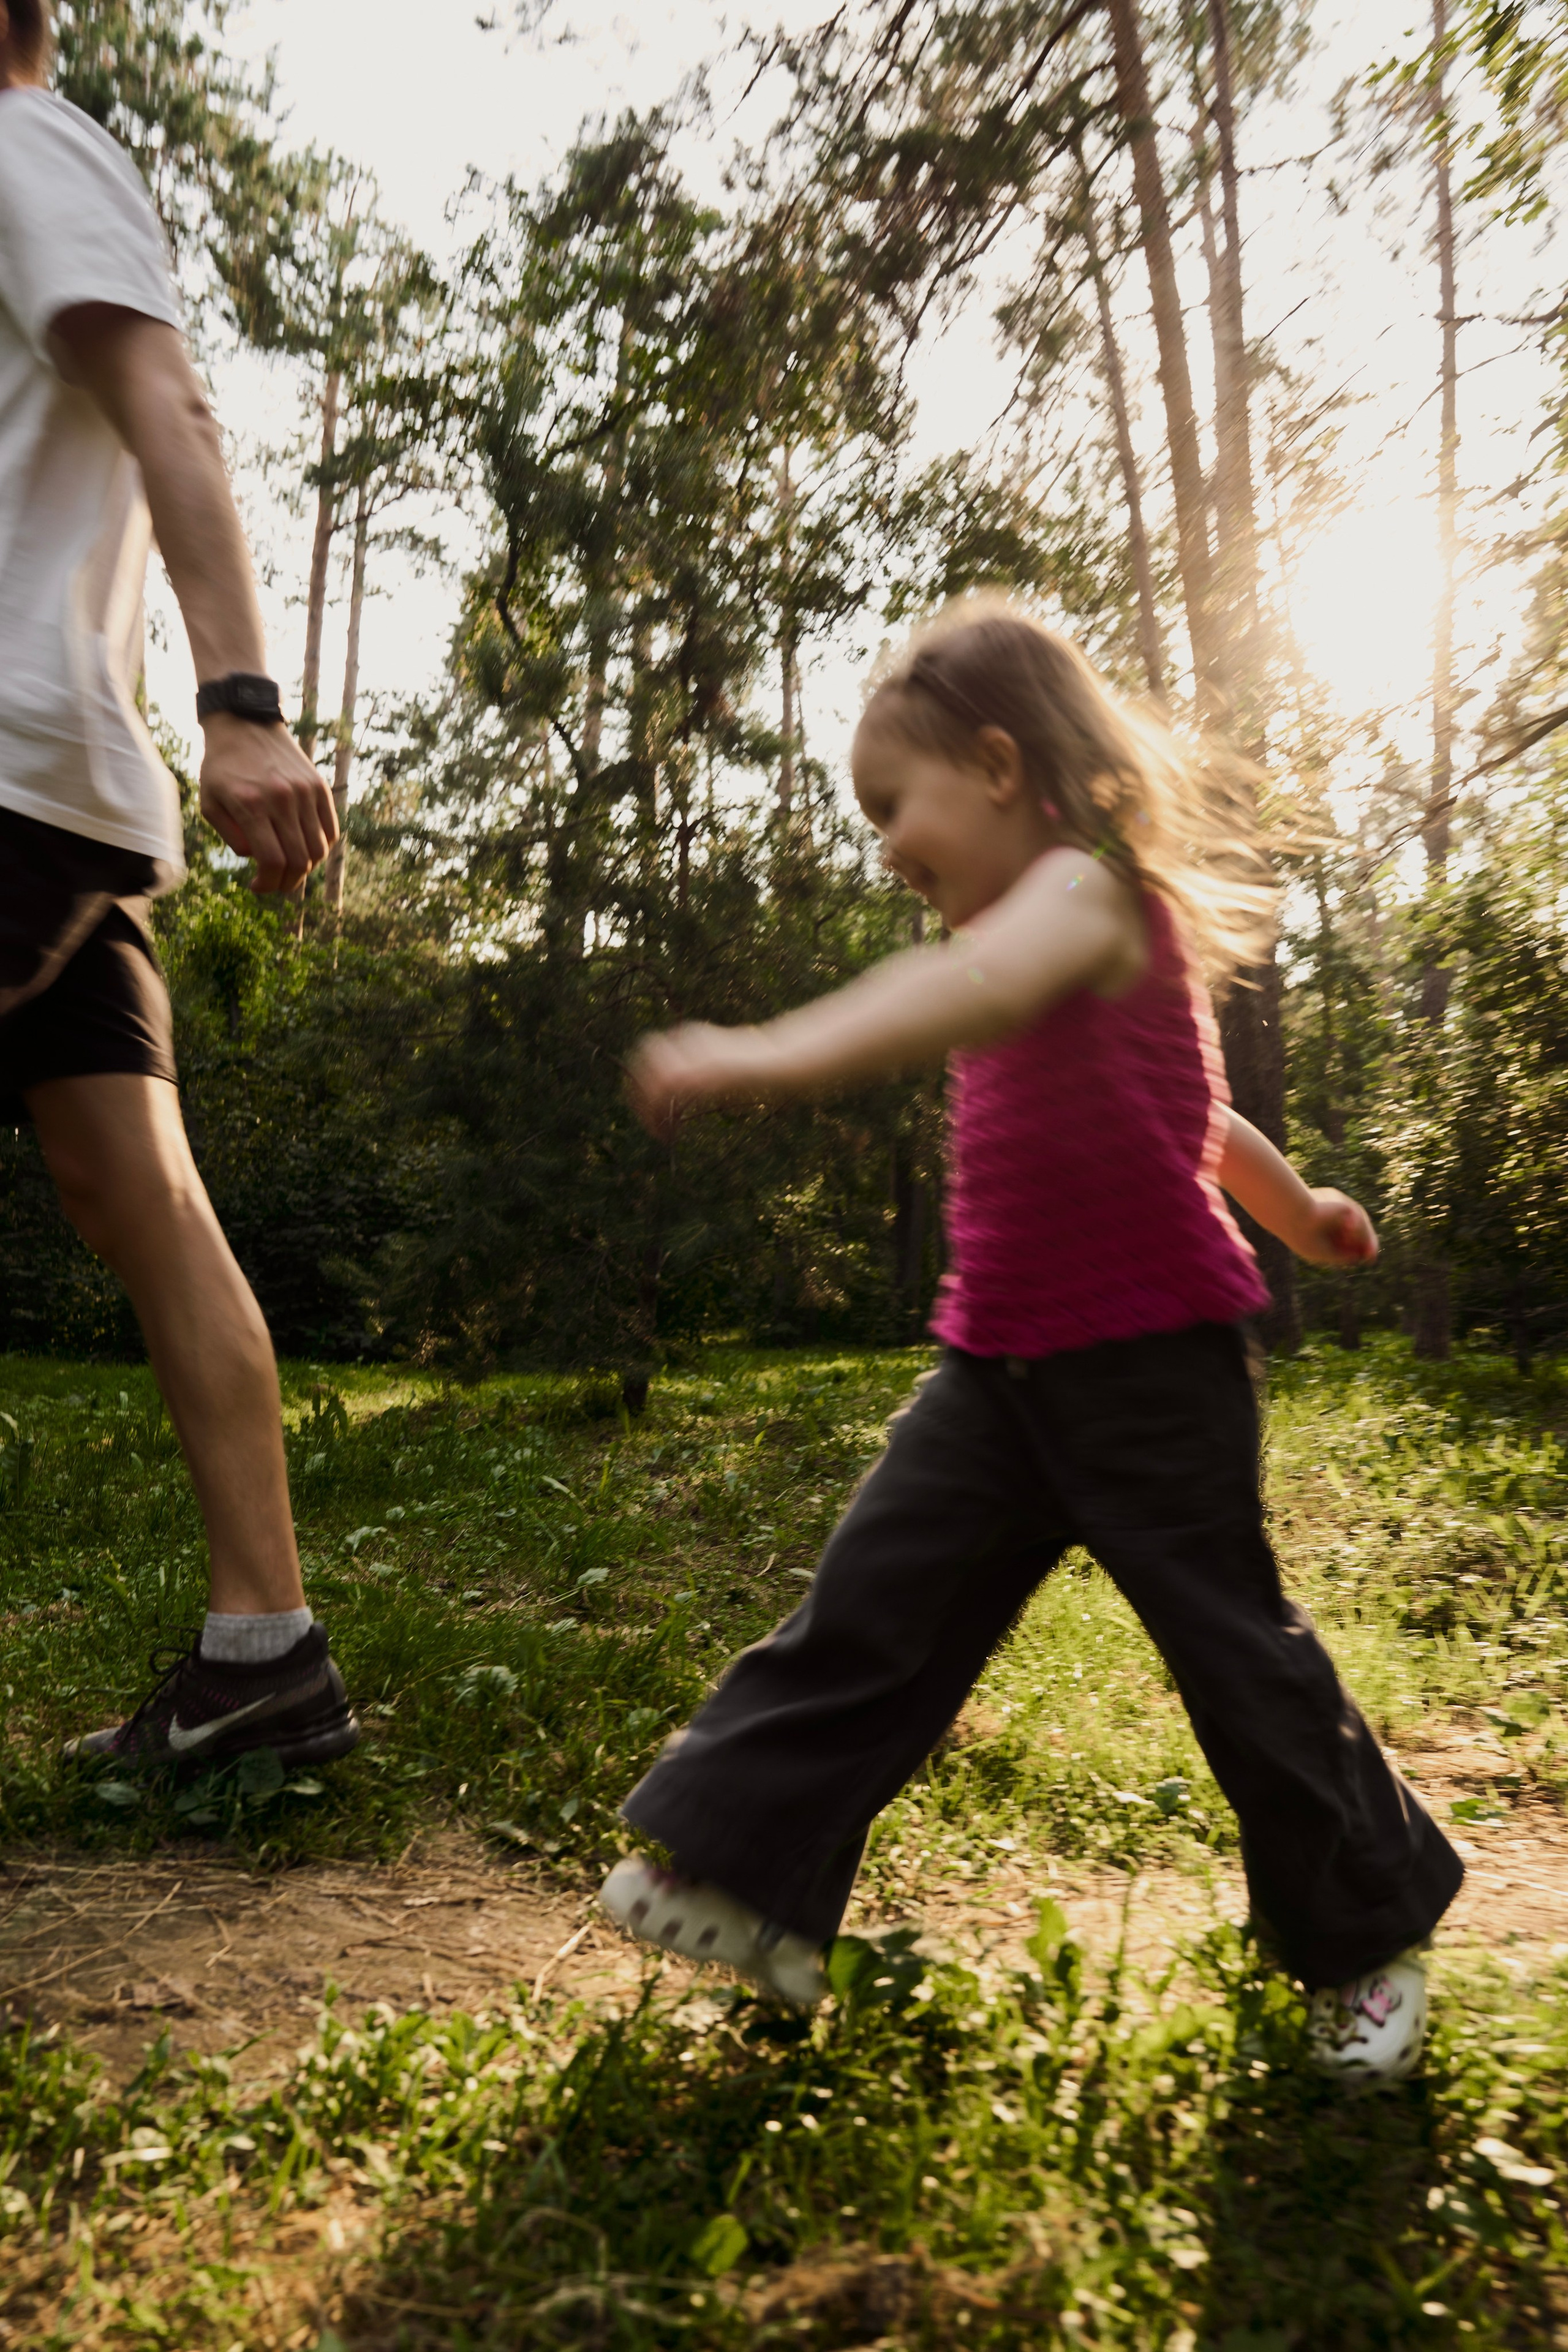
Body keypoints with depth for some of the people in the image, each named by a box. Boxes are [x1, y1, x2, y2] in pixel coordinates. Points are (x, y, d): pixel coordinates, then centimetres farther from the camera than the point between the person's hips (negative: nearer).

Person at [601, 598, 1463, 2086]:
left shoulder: (1087, 888, -14)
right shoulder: (1044, 937, 15)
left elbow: (976, 984, -40)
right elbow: (1199, 1118, 26)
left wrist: (777, 1055, -55)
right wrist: (1297, 1211, 39)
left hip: (1149, 1362, -8)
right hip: (1001, 1364, 8)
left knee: (1235, 1646, 6)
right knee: (872, 1601, 1)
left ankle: (1368, 1938, 30)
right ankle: (749, 1880, 11)